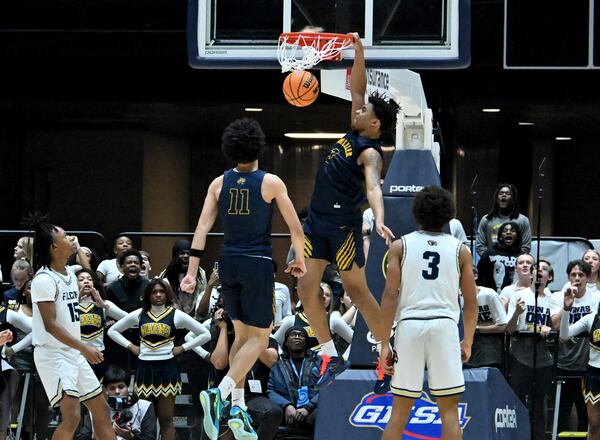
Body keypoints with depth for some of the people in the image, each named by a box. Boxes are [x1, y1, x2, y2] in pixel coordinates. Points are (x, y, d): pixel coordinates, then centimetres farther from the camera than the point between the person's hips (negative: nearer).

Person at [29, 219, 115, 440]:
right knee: (71, 416, -18)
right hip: (53, 354, -10)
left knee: (101, 410, 12)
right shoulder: (44, 279, -16)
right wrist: (84, 348, -26)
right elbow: (50, 324, -22)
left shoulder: (70, 274, 12)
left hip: (74, 354, 10)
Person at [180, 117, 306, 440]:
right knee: (259, 337, 3)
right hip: (257, 264, -4)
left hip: (228, 263, 5)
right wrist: (299, 260, 12)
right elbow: (295, 227, -5)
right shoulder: (270, 182, -8)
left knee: (242, 334, 18)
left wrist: (192, 271, -3)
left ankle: (236, 407, 12)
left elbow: (202, 227, -3)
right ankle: (219, 394, -18)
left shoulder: (219, 183, 2)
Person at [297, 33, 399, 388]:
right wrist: (358, 50, 9)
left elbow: (373, 186, -34)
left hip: (344, 224, -8)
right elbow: (357, 89, 15)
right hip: (317, 221, 8)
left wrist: (379, 219, -51)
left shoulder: (370, 153, -16)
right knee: (306, 289, 4)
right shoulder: (353, 134, 7)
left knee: (357, 290, -1)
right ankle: (332, 358, 13)